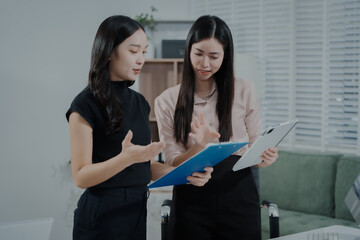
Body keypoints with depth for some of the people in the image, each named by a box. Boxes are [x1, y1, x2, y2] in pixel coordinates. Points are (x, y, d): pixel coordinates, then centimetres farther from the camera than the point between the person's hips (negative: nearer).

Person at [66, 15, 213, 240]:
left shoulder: (139, 102, 10)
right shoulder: (86, 105, -11)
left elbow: (148, 166, 11)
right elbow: (81, 176, -15)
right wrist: (126, 158, -30)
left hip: (136, 211, 7)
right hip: (102, 214, -6)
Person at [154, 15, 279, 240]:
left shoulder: (244, 91, 3)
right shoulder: (167, 101, 3)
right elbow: (173, 164, -1)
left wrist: (265, 157, -16)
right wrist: (199, 146, -20)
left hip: (238, 197, 0)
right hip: (191, 199, 0)